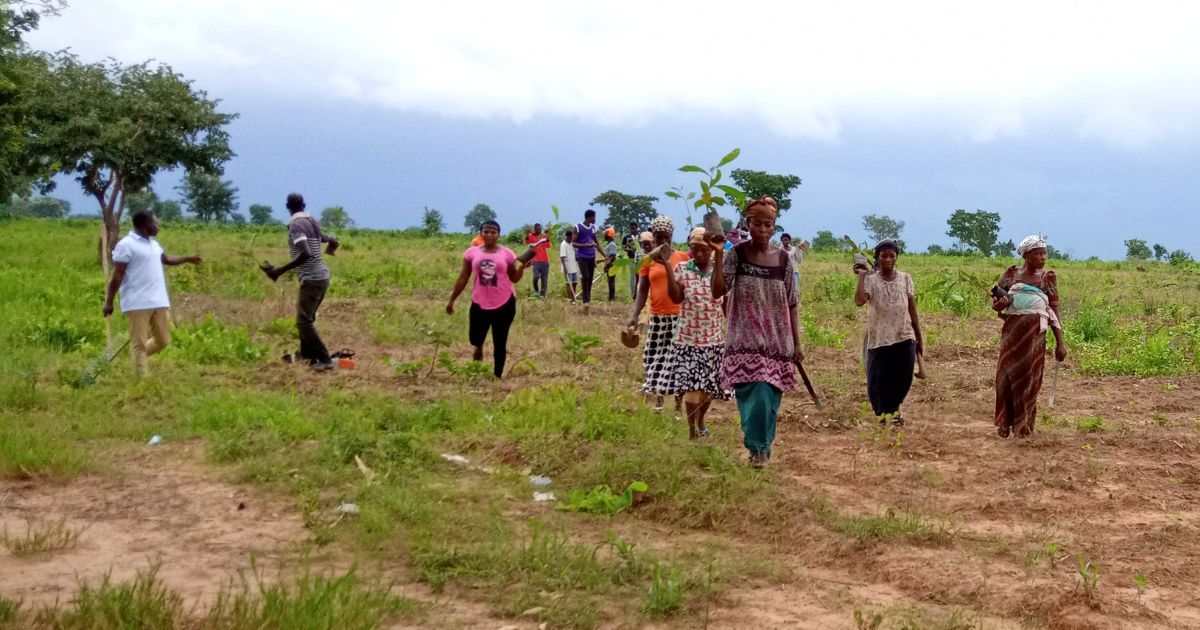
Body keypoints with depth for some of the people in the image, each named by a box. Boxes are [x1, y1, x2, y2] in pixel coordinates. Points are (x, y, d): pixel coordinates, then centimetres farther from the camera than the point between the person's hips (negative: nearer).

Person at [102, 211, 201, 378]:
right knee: (140, 344, -4)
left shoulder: (153, 243, 16)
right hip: (138, 304, -8)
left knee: (163, 340, 10)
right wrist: (108, 302, -12)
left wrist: (188, 259, 44)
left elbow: (166, 260, 36)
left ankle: (136, 357, 31)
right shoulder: (126, 245, -9)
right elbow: (117, 276, -10)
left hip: (158, 302, 8)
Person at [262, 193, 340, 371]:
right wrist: (332, 241, 51)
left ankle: (325, 360, -11)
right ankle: (307, 354, 30)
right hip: (322, 276, 9)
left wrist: (281, 270, -26)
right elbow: (331, 239, 26)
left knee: (303, 321, -7)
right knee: (307, 317, 21)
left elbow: (306, 254, -28)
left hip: (311, 279, -9)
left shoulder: (296, 225, -15)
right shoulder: (312, 222, 8)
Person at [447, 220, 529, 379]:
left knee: (500, 344, 5)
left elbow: (514, 279, 3)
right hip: (480, 303, 1)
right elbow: (463, 278, 6)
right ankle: (479, 348, 43)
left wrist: (522, 268, -17)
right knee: (475, 338, 5)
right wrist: (452, 300, 7)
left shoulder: (507, 253, -3)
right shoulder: (472, 252, 0)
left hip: (504, 303, -1)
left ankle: (497, 377, 18)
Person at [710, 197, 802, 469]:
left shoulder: (783, 260, 3)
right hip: (745, 341, -3)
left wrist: (796, 343, 6)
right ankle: (758, 447, 2)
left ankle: (762, 446, 27)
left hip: (777, 341, 3)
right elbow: (718, 291, -14)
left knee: (770, 397, 7)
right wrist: (718, 255, -22)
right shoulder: (736, 255, -4)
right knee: (755, 394, -13)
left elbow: (791, 305, 7)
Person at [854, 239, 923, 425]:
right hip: (879, 339, -2)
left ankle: (894, 408, 30)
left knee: (903, 378, 3)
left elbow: (912, 311, 9)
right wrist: (861, 276, -15)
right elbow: (859, 300, -23)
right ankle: (882, 412, 23)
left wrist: (919, 339, 10)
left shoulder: (905, 278, 6)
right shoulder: (870, 279, -3)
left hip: (904, 338, 2)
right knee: (878, 380, 1)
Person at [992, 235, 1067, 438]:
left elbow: (1054, 312, 6)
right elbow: (995, 303, 11)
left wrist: (1060, 343, 1)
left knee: (1029, 375, 1)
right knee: (1008, 373, 0)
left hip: (1035, 332, -1)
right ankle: (1005, 422, 12)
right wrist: (999, 303, -15)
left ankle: (1024, 423, 12)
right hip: (1012, 329, 1)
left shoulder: (1048, 277, 6)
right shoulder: (1011, 274, 7)